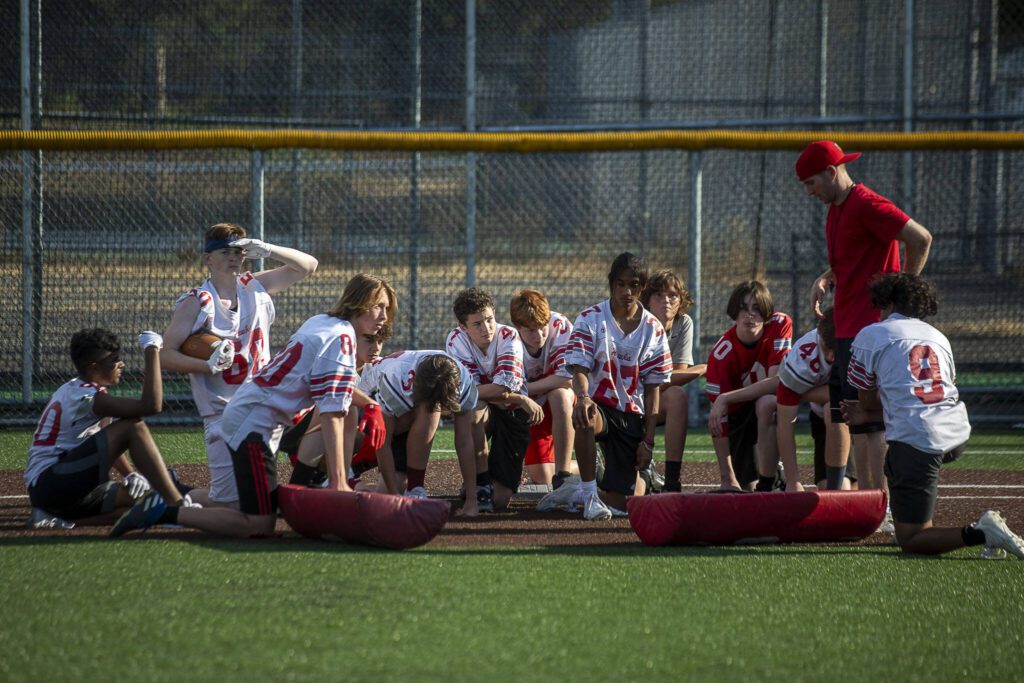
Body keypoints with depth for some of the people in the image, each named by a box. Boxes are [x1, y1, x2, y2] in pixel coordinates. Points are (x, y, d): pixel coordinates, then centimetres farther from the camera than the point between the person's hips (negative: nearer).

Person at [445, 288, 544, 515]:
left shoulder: (508, 337, -18)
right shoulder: (456, 340, -16)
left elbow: (502, 388, -29)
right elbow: (468, 393, -23)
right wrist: (521, 399, -24)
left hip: (512, 414, 0)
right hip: (484, 413, 0)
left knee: (501, 501, -9)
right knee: (473, 409, -40)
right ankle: (480, 488, -25)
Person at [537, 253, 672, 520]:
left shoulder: (653, 330, 4)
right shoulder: (590, 320, -3)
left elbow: (653, 388, 5)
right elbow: (579, 369, -14)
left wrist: (648, 440, 0)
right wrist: (583, 397, -38)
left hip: (631, 415, 2)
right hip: (598, 404, -2)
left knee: (620, 504, -8)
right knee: (585, 417, -43)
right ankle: (589, 493, -23)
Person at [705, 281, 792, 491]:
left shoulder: (780, 325, -23)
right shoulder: (721, 354, -25)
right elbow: (718, 420, -24)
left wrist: (725, 399, -36)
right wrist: (727, 478, -28)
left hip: (774, 404, -1)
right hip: (739, 413, 1)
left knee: (766, 403, -37)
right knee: (742, 487, -1)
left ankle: (767, 486, -26)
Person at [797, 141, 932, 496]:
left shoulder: (866, 205, -13)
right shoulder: (835, 210, 18)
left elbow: (920, 238, -20)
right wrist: (824, 279, 11)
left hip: (868, 330, -11)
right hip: (847, 330, 11)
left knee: (870, 422, -11)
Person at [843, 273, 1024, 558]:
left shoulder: (869, 335, 7)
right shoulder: (938, 337, 23)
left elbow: (867, 401, 11)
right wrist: (869, 415, 32)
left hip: (915, 442, -6)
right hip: (958, 436, 7)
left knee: (911, 540, -4)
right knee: (894, 463, 38)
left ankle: (979, 534, -26)